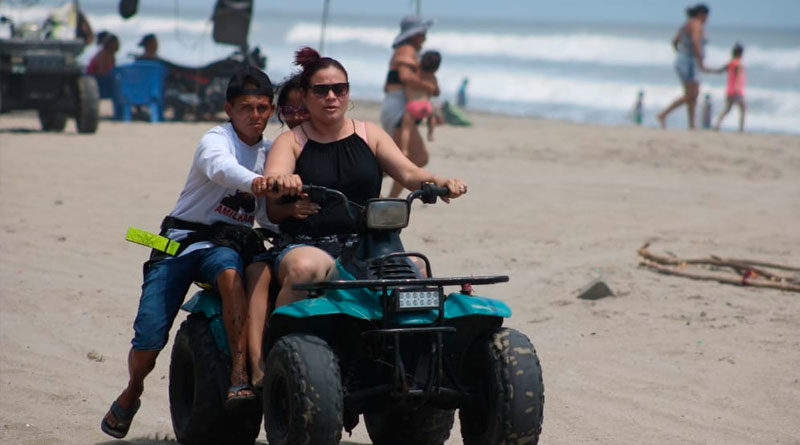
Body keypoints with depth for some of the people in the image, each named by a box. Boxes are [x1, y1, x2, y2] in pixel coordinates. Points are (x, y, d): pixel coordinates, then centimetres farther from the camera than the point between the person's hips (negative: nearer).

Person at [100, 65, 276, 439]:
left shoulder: (271, 152, 12)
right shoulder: (216, 139, -8)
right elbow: (220, 167, -33)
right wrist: (253, 181, -53)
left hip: (228, 243, 3)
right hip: (183, 237, -2)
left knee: (229, 270, -37)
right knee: (149, 338, -12)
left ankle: (240, 375, -41)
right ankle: (132, 391, 21)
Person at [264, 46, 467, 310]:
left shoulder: (370, 135, 17)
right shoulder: (291, 141, 9)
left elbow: (408, 173, 6)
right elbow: (271, 181, -10)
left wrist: (439, 183, -17)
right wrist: (280, 183, -36)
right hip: (306, 245, -2)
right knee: (306, 269, -38)